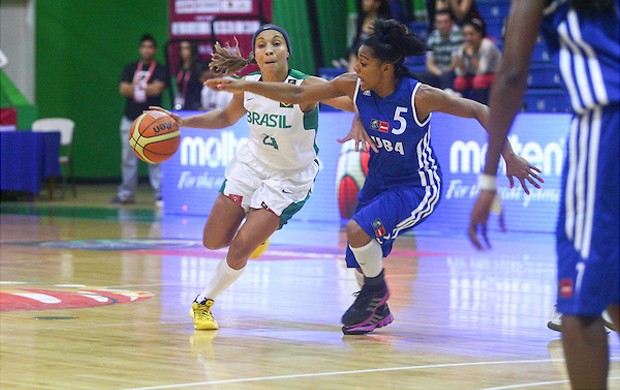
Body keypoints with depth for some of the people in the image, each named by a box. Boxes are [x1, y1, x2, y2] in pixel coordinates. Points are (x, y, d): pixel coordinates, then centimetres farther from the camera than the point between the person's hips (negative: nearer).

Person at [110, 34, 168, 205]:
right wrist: (146, 89, -6)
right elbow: (123, 89, 1)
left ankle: (160, 194, -7)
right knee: (128, 158, 7)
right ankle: (126, 194, 14)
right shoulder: (130, 68, 13)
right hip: (130, 119, 4)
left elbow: (157, 88, -13)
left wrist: (135, 87, -3)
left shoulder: (161, 70, 3)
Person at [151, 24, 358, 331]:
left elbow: (353, 100, -41)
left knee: (238, 251, -11)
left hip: (289, 179, -5)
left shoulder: (305, 87, -25)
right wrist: (183, 122, 2)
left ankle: (204, 303, 14)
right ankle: (256, 232, 42)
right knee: (213, 242, 10)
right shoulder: (248, 85, -8)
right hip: (251, 164, 5)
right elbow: (227, 116, 13)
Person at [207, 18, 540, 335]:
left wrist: (509, 158, -21)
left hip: (418, 186, -6)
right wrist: (245, 86, -10)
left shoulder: (419, 97, -26)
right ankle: (377, 311, 39)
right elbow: (297, 94, -5)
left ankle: (376, 290, 1)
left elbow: (479, 111, -18)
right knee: (359, 260, 11)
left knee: (358, 229, -26)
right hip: (378, 182, 6)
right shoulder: (354, 86, -11)